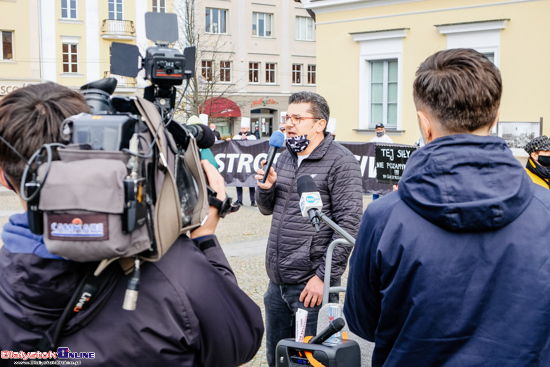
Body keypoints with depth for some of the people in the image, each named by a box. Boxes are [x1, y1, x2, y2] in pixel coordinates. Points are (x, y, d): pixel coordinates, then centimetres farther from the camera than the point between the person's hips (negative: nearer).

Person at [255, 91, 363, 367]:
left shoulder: (340, 162, -11)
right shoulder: (285, 157, 13)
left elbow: (348, 223, -16)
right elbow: (267, 209, 20)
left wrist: (325, 276, -19)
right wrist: (266, 188, -3)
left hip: (311, 283, -7)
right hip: (277, 281, 7)